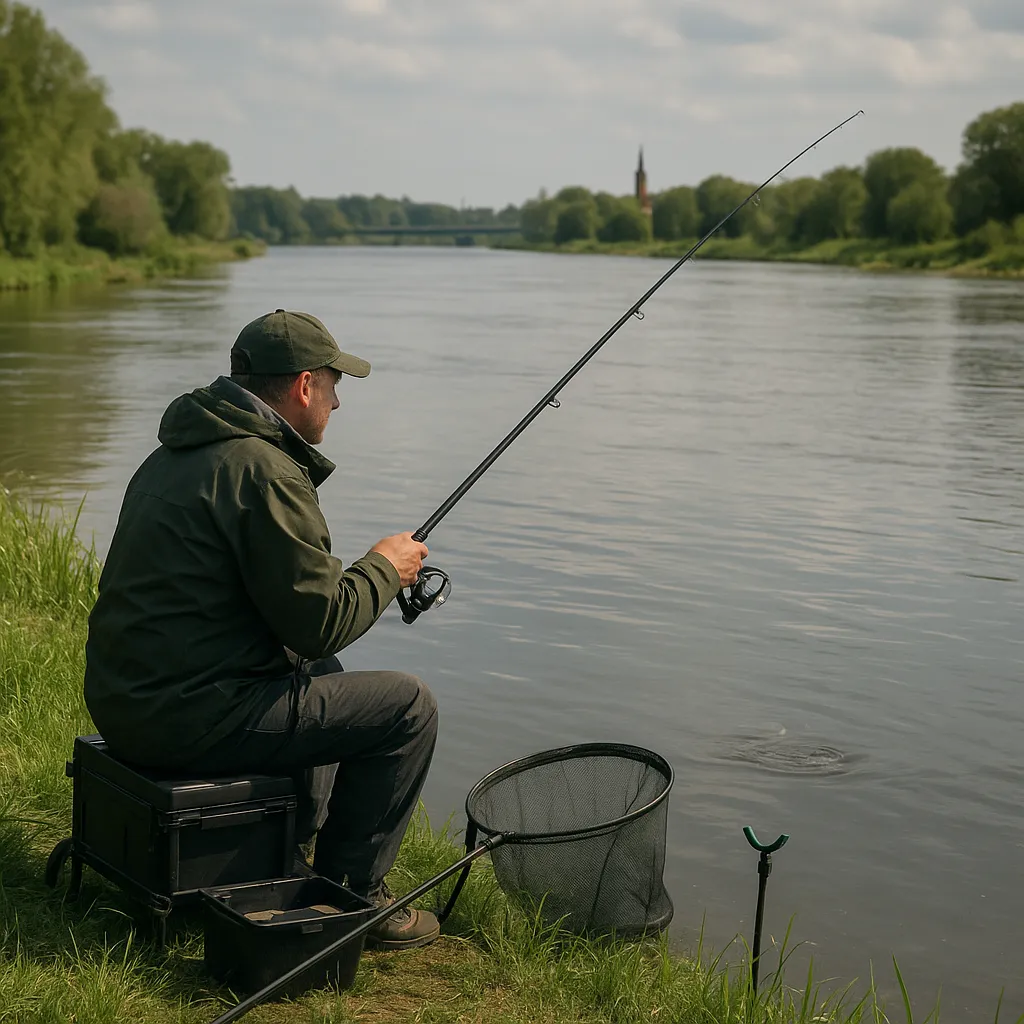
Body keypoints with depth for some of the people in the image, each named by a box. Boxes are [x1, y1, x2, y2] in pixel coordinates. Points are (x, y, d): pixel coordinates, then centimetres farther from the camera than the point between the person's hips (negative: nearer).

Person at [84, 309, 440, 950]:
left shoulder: (176, 453, 13)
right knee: (408, 707, -2)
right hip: (190, 717, -10)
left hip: (124, 702, 10)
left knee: (323, 676, 31)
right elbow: (319, 624, -17)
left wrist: (361, 573, 18)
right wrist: (384, 567, 0)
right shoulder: (265, 471, -18)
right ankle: (351, 897, 7)